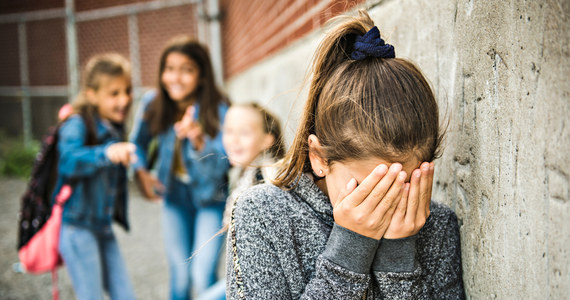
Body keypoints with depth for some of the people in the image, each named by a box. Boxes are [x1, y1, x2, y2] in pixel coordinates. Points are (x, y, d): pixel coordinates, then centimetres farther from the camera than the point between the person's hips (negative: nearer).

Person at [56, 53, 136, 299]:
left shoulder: (115, 126, 9)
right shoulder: (78, 124, -15)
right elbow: (69, 160, -37)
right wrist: (106, 153, -52)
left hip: (103, 226, 7)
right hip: (77, 227, -7)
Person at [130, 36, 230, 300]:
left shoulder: (218, 109, -22)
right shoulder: (152, 103, -11)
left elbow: (221, 165, -29)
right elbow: (138, 142, 9)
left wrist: (199, 141, -46)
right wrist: (140, 171, -8)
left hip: (210, 198, -3)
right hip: (174, 196, 4)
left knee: (202, 277, -10)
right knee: (179, 276, 10)